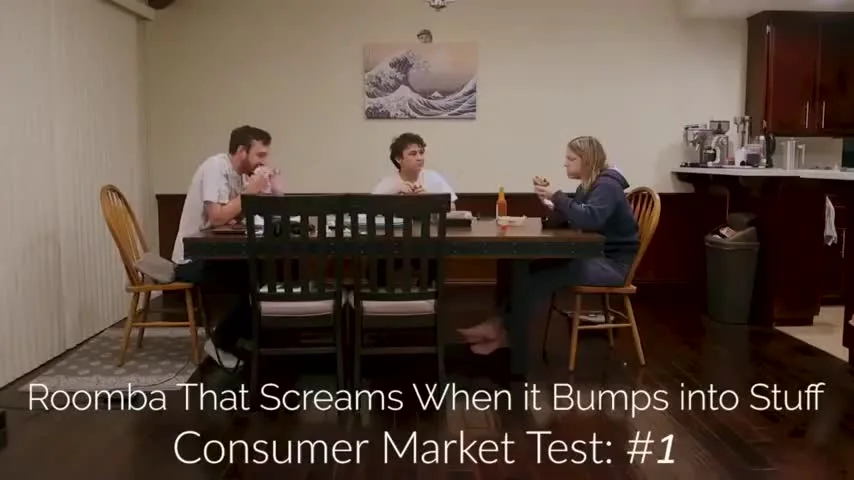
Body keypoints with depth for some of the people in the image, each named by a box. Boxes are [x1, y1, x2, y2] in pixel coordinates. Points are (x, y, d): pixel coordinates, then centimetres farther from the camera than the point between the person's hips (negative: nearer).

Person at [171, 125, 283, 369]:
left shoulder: (242, 174, 8)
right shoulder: (216, 166, -17)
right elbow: (217, 217, -29)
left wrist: (275, 191, -15)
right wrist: (251, 190, -22)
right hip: (193, 260, -8)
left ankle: (243, 339, 4)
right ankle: (221, 342, -5)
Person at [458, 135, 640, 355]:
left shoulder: (607, 186, -15)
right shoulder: (589, 186, 15)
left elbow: (589, 219, -33)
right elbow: (568, 219, 9)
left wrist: (557, 196, -26)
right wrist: (551, 204, -9)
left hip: (613, 263, -9)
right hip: (596, 256, 9)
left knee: (544, 277, -26)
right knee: (529, 268, -11)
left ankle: (504, 332, -15)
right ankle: (500, 323, -16)